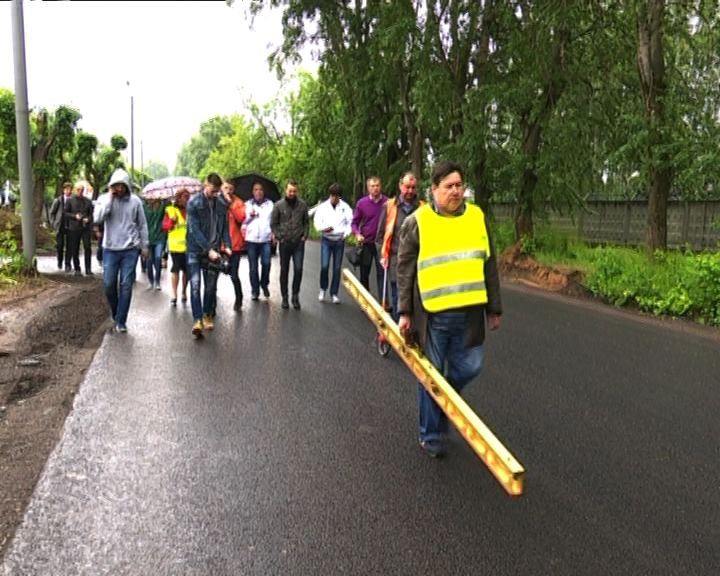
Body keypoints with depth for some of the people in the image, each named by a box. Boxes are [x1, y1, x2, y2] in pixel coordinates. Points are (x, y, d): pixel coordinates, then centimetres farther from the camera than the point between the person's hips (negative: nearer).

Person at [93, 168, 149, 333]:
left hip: (130, 250, 0)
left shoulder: (135, 201, 0)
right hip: (110, 249, 1)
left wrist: (144, 245, 7)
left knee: (126, 285, -1)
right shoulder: (104, 199, -1)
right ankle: (116, 313, 28)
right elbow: (97, 218, -18)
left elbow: (142, 225, 7)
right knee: (109, 284, 3)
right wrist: (109, 198, -18)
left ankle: (121, 321, 7)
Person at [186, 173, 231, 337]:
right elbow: (194, 230, -14)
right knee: (195, 285, -11)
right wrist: (208, 250, -21)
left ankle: (208, 316, 23)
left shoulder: (221, 205, 6)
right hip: (195, 251, -4)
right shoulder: (194, 203, -8)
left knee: (211, 286, 8)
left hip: (213, 251, 4)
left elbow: (224, 228, 10)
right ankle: (197, 320, -11)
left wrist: (226, 246, -8)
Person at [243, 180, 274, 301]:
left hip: (266, 239, -1)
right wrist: (250, 216, -11)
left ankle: (264, 285, 12)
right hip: (251, 239, 1)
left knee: (266, 263, -11)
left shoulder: (270, 204, 10)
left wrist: (274, 233, -2)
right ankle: (255, 290, 13)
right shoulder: (247, 204, 9)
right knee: (253, 266, 4)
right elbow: (243, 221, 7)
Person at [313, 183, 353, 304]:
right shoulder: (322, 207, -1)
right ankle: (323, 289, 14)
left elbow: (350, 221, 1)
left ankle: (334, 293, 16)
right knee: (324, 266, -10)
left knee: (337, 268, 5)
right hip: (326, 240, -1)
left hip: (339, 240, 1)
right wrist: (323, 228, -21)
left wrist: (346, 233, -15)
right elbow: (317, 221, -1)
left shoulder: (345, 207, 0)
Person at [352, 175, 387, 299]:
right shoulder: (362, 203, -1)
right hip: (366, 243, 2)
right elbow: (355, 222, 5)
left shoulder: (387, 202, -4)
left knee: (382, 273, -1)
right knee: (364, 274, 11)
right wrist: (357, 234, -12)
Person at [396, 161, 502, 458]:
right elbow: (404, 270, 0)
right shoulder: (417, 222, -2)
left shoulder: (478, 218, 8)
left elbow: (489, 266, 13)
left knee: (468, 369, 8)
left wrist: (494, 309, 13)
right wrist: (405, 313, -2)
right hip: (432, 313, -3)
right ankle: (431, 436, 23)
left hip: (469, 312, 3)